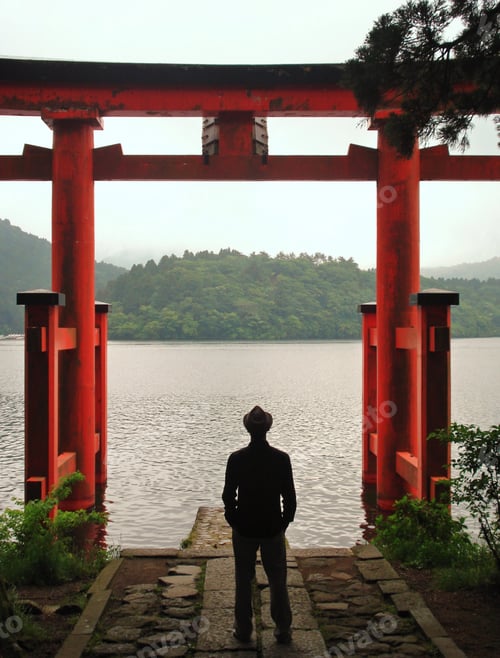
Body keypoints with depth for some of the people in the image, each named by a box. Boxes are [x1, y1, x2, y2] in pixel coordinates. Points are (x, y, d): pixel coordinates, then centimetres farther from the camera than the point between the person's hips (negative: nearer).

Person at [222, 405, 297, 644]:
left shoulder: (236, 459, -14)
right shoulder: (282, 459, -13)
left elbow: (228, 495, -6)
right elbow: (289, 496, -6)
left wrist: (233, 520, 10)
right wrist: (285, 521, 9)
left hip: (244, 528, 0)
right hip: (273, 528, 0)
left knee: (243, 581, 15)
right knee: (278, 581, 15)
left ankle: (243, 630, 24)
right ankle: (283, 631, 23)